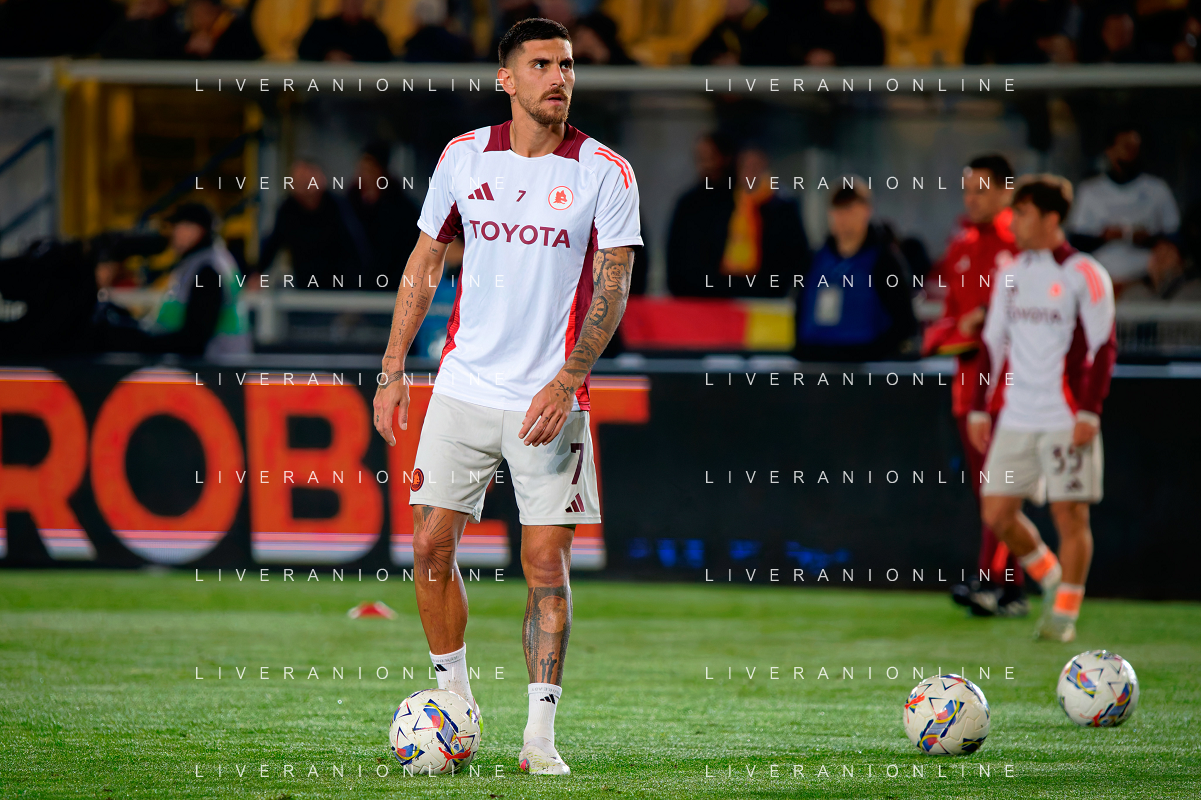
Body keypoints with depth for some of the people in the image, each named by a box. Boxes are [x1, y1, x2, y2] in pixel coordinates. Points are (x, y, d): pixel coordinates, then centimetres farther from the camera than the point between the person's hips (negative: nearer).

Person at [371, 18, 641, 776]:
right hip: (464, 388, 3)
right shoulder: (462, 158, 4)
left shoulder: (606, 172, -4)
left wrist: (565, 382, -16)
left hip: (550, 399, -2)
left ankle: (540, 733, 1)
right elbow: (425, 263, 12)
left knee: (547, 563, -5)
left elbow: (611, 287, -6)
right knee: (431, 547, 0)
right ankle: (453, 698, 19)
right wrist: (393, 369, 6)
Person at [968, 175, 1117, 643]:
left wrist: (1089, 412, -15)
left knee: (1069, 515, -3)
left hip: (1067, 423, -6)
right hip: (1016, 419, 6)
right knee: (996, 513, 2)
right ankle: (1052, 582, 23)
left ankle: (1064, 614, 9)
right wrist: (979, 408, 12)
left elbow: (1104, 347, -8)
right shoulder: (1010, 275, 11)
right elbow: (994, 342, 17)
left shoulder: (1083, 275, -7)